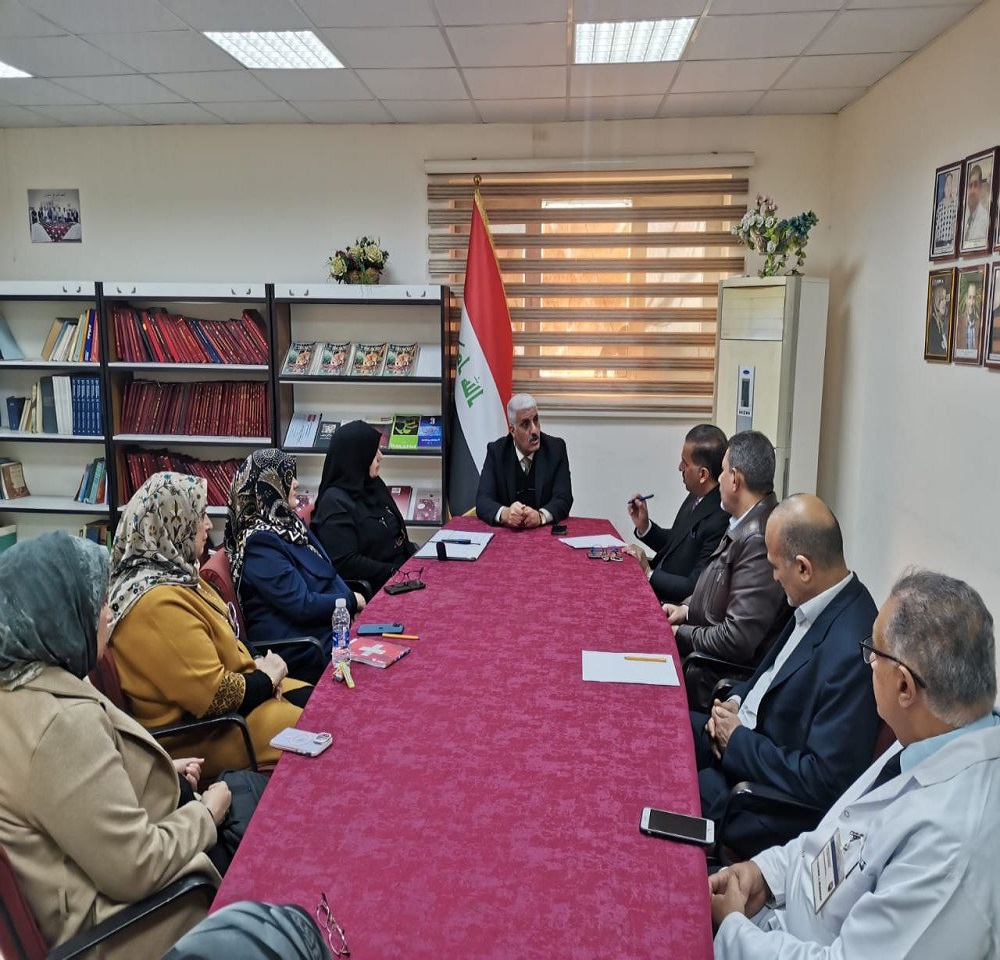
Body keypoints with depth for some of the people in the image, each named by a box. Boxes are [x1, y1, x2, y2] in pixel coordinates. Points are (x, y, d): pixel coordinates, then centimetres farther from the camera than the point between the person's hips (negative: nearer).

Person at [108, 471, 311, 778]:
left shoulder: (170, 570, 3)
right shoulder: (158, 602, -29)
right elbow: (216, 695, -28)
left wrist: (256, 668, -1)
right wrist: (267, 678, -11)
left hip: (209, 698, 10)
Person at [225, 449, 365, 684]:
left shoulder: (288, 523, 11)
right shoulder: (260, 542, -17)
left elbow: (328, 573, 16)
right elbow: (303, 606, -20)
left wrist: (353, 597, -2)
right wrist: (351, 601, -9)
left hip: (330, 625, 9)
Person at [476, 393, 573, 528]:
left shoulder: (556, 448, -2)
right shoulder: (496, 451, -2)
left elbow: (563, 499, -9)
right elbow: (483, 500, -9)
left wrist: (541, 516, -29)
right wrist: (504, 514, -30)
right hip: (507, 532, 0)